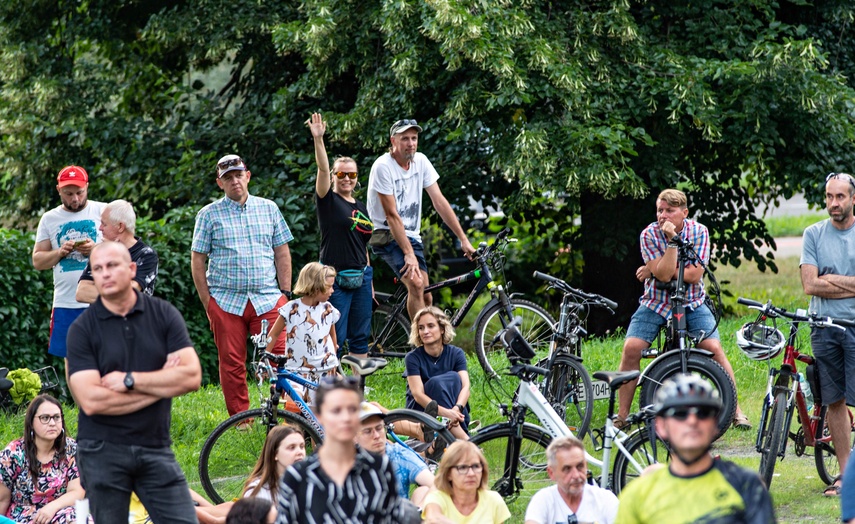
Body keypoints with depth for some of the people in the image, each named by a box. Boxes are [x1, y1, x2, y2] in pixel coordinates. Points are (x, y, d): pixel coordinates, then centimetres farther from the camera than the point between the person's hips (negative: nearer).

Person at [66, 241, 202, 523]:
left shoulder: (164, 314, 3)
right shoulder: (81, 329, -3)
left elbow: (192, 376, -7)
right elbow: (91, 401, -14)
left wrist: (130, 380, -12)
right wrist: (160, 385, -9)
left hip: (156, 448, 2)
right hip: (103, 451, -1)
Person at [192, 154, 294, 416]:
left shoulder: (269, 209, 11)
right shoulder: (209, 215, 5)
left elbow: (282, 252, 14)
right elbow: (197, 260, 5)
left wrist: (286, 292, 7)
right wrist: (207, 301, -1)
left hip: (267, 299, 1)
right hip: (225, 301, -1)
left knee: (280, 356, -8)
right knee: (232, 364, 0)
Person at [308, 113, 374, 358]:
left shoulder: (361, 208, 14)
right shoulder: (328, 201, -2)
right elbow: (322, 169, -18)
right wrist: (318, 140, -32)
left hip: (361, 277, 6)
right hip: (335, 279, -6)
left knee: (360, 337, 8)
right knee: (335, 338, -5)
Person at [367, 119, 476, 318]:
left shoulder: (421, 161, 1)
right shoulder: (383, 167, -17)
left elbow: (439, 201, 1)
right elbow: (392, 215, -19)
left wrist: (463, 239, -4)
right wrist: (409, 253, -22)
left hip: (412, 235, 7)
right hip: (387, 235, -7)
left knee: (425, 298, 2)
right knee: (416, 283, -25)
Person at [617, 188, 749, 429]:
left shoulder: (699, 232, -10)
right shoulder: (650, 235, -13)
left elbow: (694, 275, -18)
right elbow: (663, 274, -22)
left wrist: (653, 272, -19)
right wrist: (671, 241, -30)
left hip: (691, 303, 0)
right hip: (655, 303, 0)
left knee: (713, 348, -16)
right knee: (631, 348, -17)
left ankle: (736, 410, -5)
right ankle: (621, 415, -6)